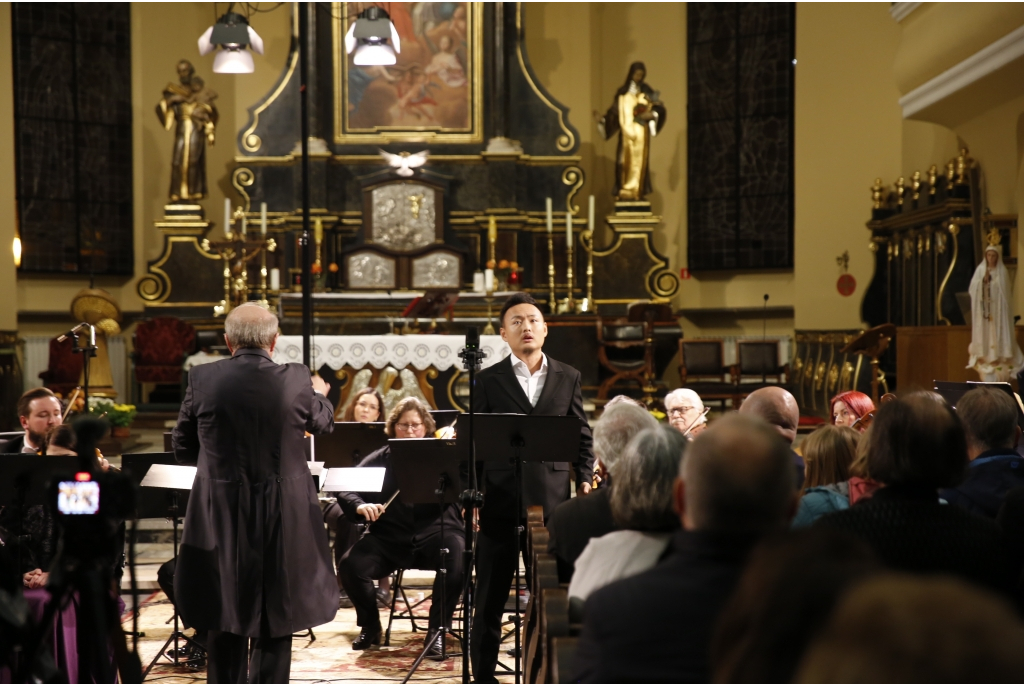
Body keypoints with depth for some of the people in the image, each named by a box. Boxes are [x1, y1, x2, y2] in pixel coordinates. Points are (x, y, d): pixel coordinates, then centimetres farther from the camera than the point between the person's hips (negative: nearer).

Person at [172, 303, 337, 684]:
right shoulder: (295, 380, -7)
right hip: (283, 520, -1)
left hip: (220, 518, 1)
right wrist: (320, 395, 35)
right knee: (275, 621, 8)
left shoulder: (202, 380, -6)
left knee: (225, 621, 15)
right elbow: (322, 423, 14)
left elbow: (182, 449, 4)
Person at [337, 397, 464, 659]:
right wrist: (360, 506, -22)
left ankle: (438, 630, -15)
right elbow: (346, 491, 0)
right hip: (390, 537, 2)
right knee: (350, 565, -23)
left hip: (434, 532, -1)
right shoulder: (379, 460, 8)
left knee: (457, 559, -33)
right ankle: (370, 626, 4)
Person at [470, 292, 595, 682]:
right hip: (500, 500, -1)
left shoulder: (568, 378, 9)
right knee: (490, 595, 5)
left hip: (552, 499, 1)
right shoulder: (489, 380, 3)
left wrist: (585, 478, 0)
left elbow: (582, 435, 12)